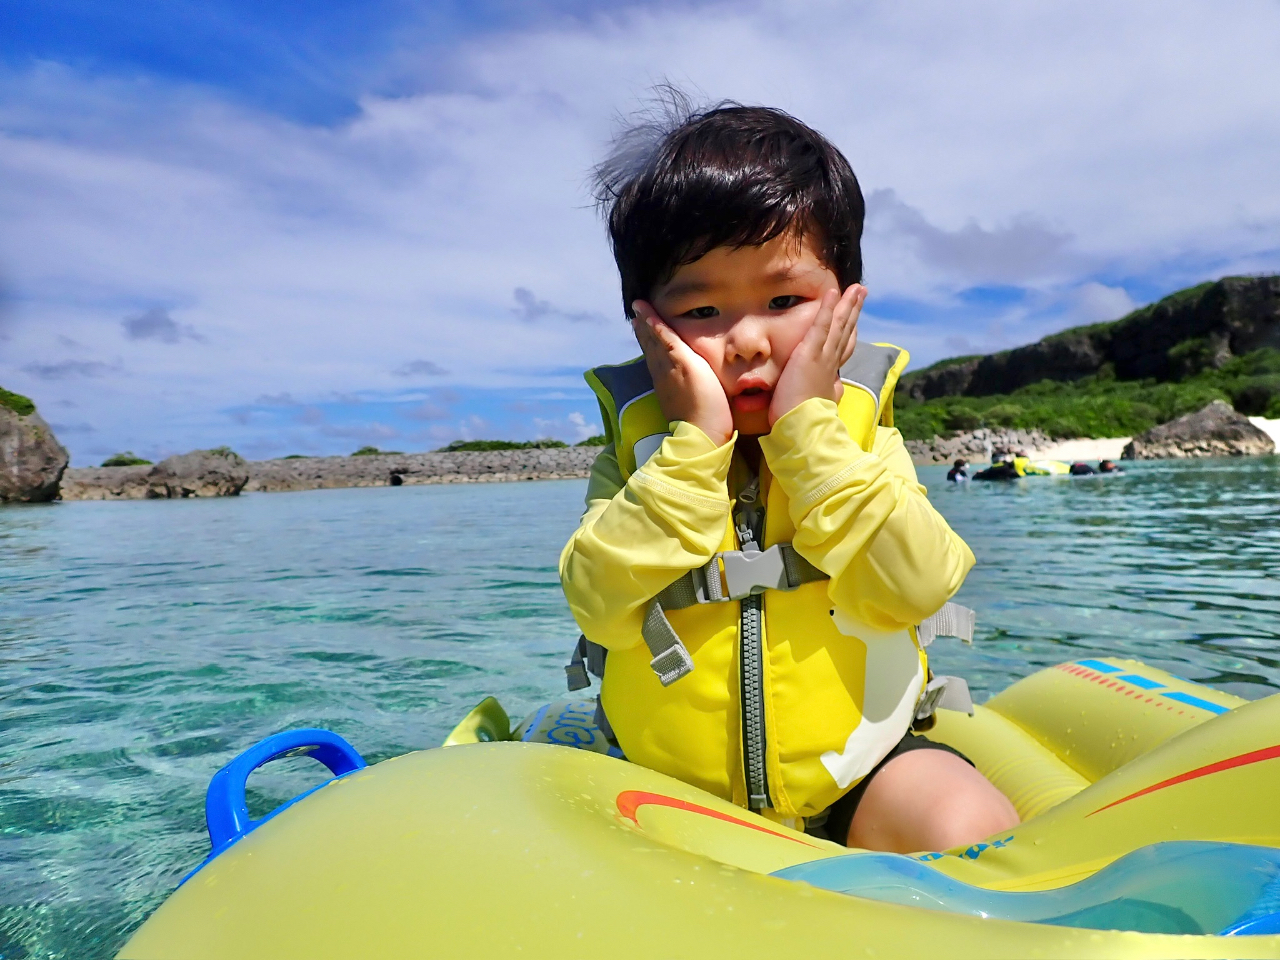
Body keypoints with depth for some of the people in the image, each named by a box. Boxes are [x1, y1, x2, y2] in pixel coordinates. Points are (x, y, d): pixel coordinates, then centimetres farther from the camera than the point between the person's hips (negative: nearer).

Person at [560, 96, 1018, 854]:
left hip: (852, 772, 0)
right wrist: (696, 443, -23)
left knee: (973, 827, -23)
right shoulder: (636, 438, -4)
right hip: (673, 786, 1)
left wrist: (809, 431, -21)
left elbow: (917, 588, -17)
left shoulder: (859, 425, -2)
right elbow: (600, 608, -18)